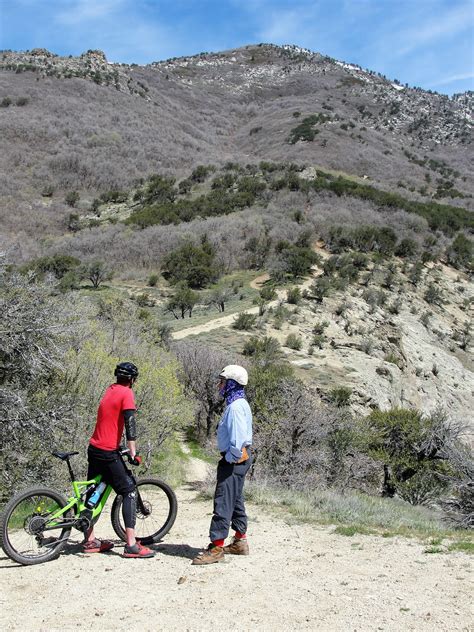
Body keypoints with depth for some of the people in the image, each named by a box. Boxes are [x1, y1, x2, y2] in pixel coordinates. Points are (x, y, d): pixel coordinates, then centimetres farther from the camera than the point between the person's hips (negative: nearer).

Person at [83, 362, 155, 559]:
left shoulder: (110, 390, 15)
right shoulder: (126, 393, -10)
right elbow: (130, 423, -18)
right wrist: (133, 452, -18)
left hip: (94, 448, 9)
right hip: (108, 452, -9)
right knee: (129, 492, -6)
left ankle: (90, 541, 22)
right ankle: (131, 545, -11)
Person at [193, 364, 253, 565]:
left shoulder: (236, 407, -18)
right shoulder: (239, 404, 15)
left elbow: (238, 438, -25)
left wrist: (230, 458, -19)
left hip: (234, 460, -11)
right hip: (239, 458, 11)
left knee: (223, 502, -9)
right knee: (235, 500, 18)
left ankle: (216, 548, -7)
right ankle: (240, 541, 27)